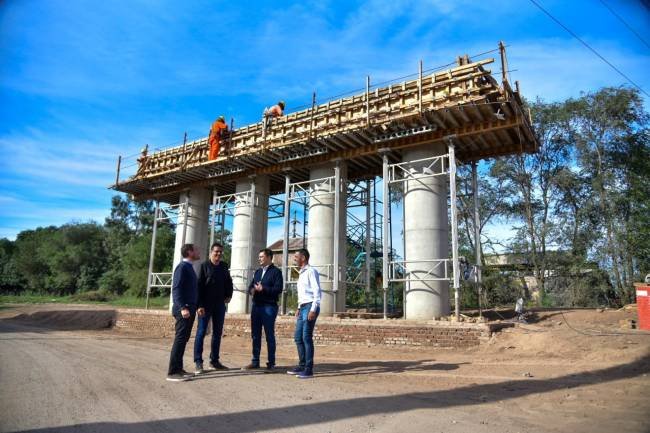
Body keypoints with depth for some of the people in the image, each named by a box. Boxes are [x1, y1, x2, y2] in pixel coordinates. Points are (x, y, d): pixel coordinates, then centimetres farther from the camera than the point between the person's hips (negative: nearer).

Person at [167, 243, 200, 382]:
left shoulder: (189, 267, 17)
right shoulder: (182, 267, -11)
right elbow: (176, 289, -19)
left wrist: (196, 306, 19)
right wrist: (182, 307, -27)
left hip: (189, 308, 9)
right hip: (183, 309, -9)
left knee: (184, 339, 12)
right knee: (180, 339, -8)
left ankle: (178, 369, 19)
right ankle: (172, 372, -4)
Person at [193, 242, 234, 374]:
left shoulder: (224, 266, 9)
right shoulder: (204, 266, -6)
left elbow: (229, 282, 22)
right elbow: (199, 286, -11)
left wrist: (229, 295, 7)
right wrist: (200, 305, -17)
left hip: (220, 305, 6)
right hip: (206, 305, -5)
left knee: (218, 333, 10)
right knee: (201, 332, -1)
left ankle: (214, 360, 19)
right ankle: (198, 362, 6)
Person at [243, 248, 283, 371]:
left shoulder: (276, 272, -4)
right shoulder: (257, 272, 18)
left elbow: (278, 289, -14)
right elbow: (250, 286, 17)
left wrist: (263, 289, -17)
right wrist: (252, 290, -5)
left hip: (269, 307, -6)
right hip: (256, 306, 7)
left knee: (269, 335, 0)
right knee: (255, 335, 10)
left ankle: (271, 363, 8)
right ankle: (255, 361, 20)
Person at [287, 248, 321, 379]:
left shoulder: (311, 271, -8)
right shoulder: (301, 273, 20)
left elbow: (317, 291, -16)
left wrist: (313, 309, -21)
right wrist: (299, 308, 19)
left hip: (310, 307, -9)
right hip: (303, 308, 9)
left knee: (307, 338, -8)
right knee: (298, 337, 10)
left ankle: (309, 369, -2)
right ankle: (302, 365, 20)